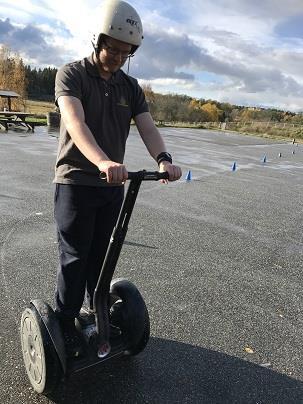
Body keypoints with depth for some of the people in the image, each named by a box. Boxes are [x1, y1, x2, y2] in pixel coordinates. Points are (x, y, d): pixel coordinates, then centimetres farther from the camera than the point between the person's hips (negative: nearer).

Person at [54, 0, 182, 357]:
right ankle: (65, 323, 20)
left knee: (101, 255, 15)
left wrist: (163, 160, -26)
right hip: (75, 182, -4)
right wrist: (103, 161, -44)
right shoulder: (72, 74, -6)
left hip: (112, 185, 5)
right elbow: (76, 122, -25)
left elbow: (147, 128, -4)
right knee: (75, 257, 2)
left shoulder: (130, 87, 9)